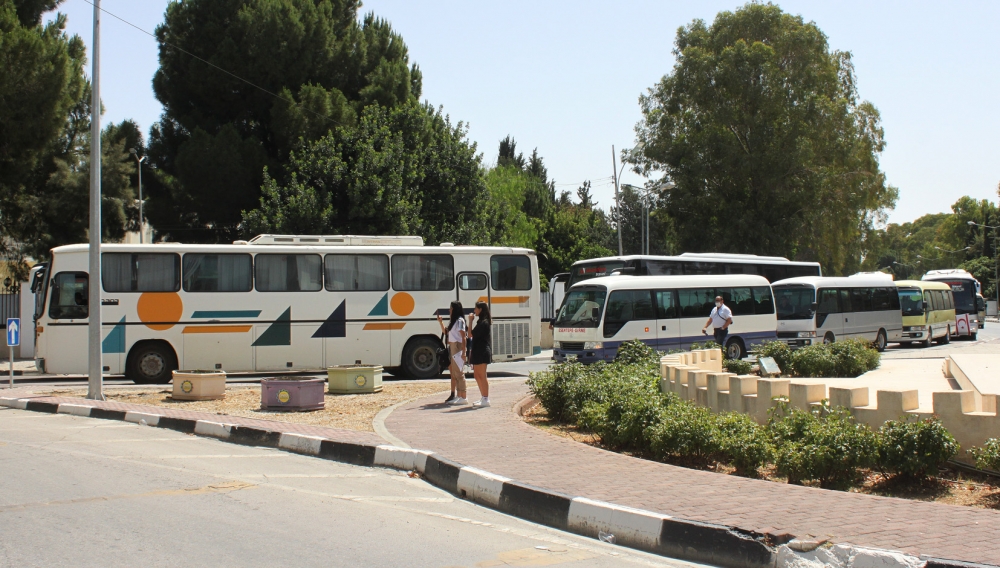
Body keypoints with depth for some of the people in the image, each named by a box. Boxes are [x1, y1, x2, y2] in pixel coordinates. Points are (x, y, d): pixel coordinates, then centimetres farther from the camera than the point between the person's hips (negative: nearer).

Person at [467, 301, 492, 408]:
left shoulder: (484, 323, -13)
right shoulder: (481, 322, 18)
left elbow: (472, 334, -17)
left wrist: (470, 321, -10)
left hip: (482, 352, -10)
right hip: (478, 352, 10)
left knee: (482, 376, -8)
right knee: (477, 375, 13)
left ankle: (486, 400, -5)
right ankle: (484, 398, 18)